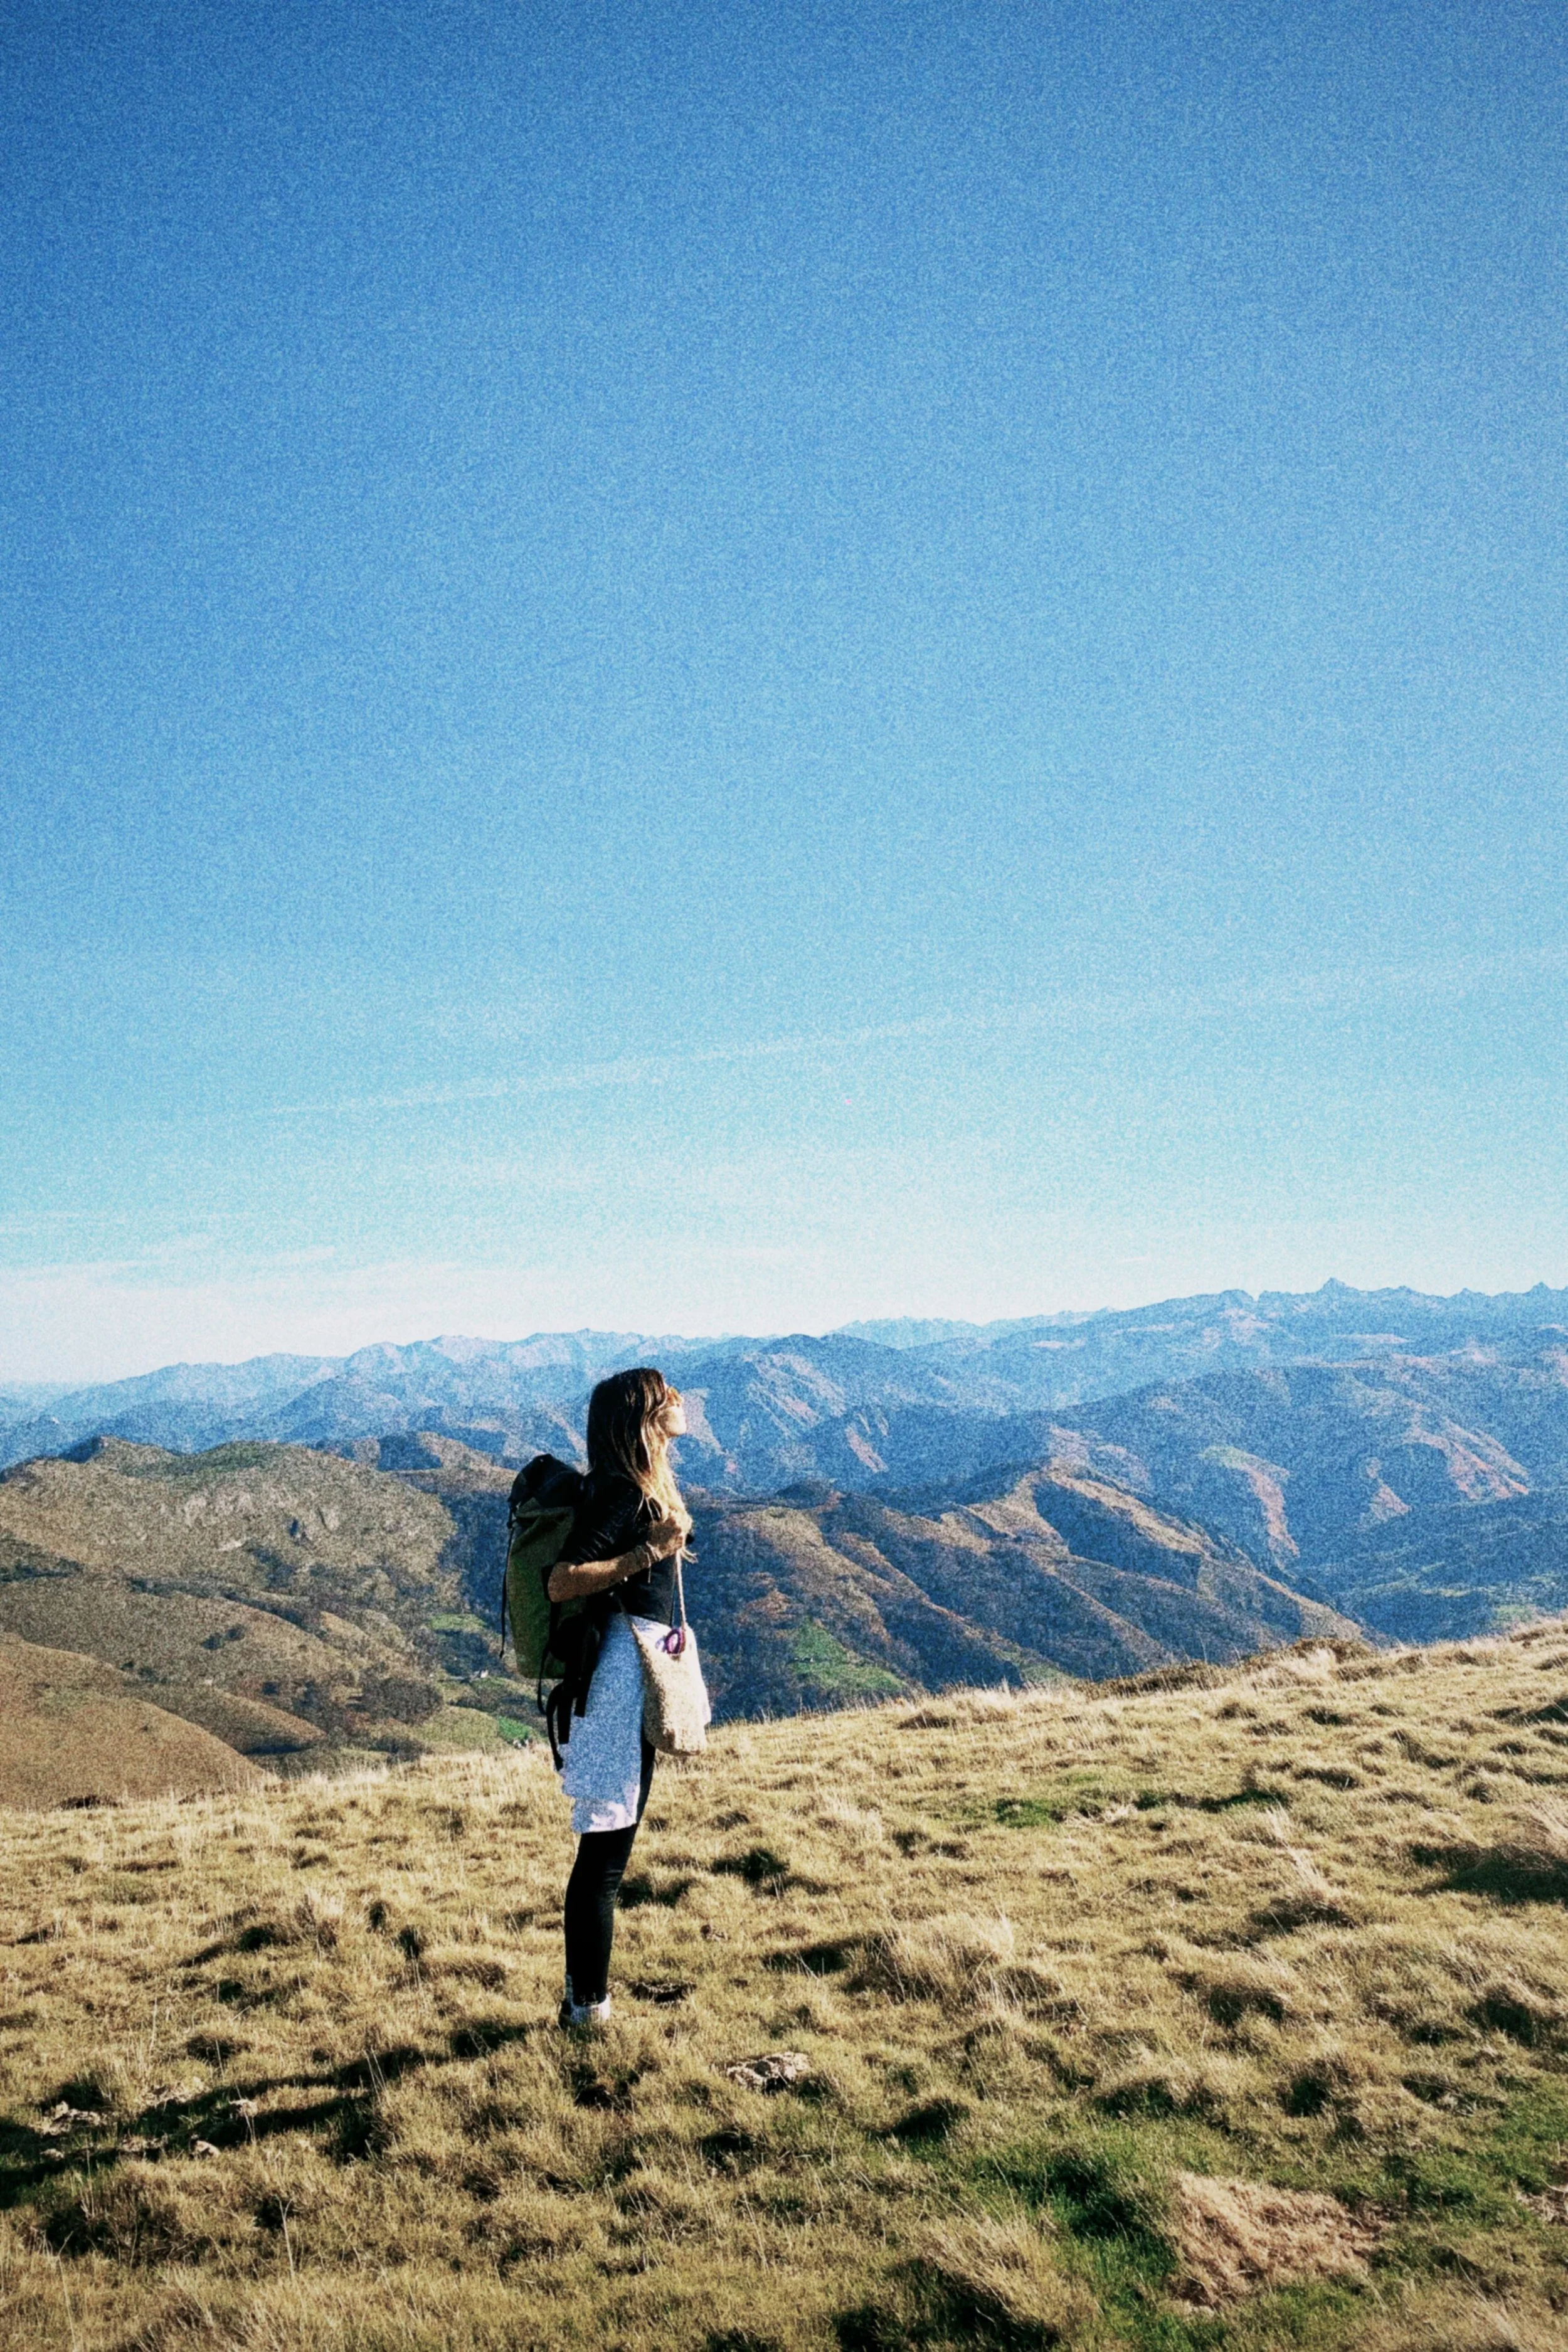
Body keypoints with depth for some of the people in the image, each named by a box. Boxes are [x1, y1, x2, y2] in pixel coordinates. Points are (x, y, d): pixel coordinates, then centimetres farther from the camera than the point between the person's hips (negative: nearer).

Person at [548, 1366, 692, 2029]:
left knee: (604, 1849, 17)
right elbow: (562, 1582, -24)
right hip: (621, 1672, -10)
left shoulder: (638, 1488, 12)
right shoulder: (622, 1492, -17)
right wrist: (648, 1553, -26)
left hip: (637, 1665, 10)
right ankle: (588, 2007, 10)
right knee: (605, 1853, -1)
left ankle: (585, 1995, 28)